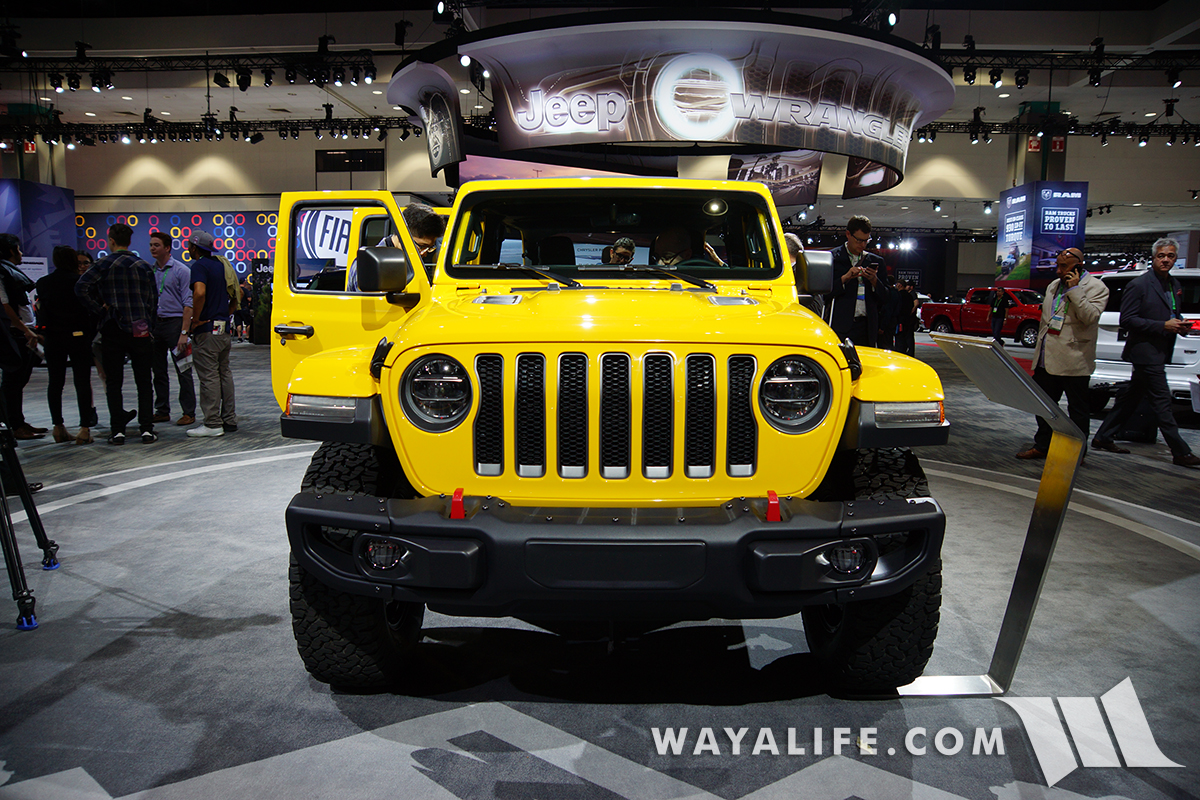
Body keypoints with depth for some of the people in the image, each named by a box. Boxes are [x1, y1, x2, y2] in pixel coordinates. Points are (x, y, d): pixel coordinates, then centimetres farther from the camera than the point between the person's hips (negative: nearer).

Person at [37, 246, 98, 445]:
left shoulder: (43, 283, 4)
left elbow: (41, 313, 8)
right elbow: (91, 311, -7)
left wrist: (44, 332, 17)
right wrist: (90, 334, 2)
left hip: (53, 338, 3)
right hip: (79, 337, -3)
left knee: (55, 382, 12)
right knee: (82, 382, -2)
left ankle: (58, 427, 14)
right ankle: (84, 428, -6)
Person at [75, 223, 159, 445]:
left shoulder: (104, 264, -3)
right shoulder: (144, 266, 5)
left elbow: (81, 287, -16)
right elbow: (153, 300, 5)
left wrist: (99, 310, -7)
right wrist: (148, 324, 11)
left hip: (112, 329, -1)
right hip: (140, 330, 2)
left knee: (113, 382, 6)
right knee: (144, 382, 5)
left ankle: (117, 430, 5)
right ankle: (147, 429, 2)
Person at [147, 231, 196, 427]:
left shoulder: (181, 271, -5)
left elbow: (188, 304, -9)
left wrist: (184, 333, -16)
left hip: (175, 322, -6)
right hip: (155, 324, 6)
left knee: (182, 370, -3)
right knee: (158, 371, 10)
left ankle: (188, 412, 3)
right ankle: (162, 411, 18)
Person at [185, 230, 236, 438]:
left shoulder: (199, 266, -11)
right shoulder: (220, 264, 14)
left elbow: (200, 292, -28)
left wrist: (196, 319, -19)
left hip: (206, 329, -8)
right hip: (224, 327, 9)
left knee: (208, 376, -5)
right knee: (224, 373, 14)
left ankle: (212, 424, -3)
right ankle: (229, 419, 18)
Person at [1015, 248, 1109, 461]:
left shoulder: (1097, 287, -6)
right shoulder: (1054, 285, 16)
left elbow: (1089, 317, -22)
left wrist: (1075, 289, -19)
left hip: (1073, 361, -7)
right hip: (1047, 359, 7)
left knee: (1078, 409, 4)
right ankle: (1042, 446, 23)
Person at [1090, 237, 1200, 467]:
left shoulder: (1175, 286, 14)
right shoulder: (1138, 285, -10)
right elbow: (1127, 320, -15)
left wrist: (1180, 324, 2)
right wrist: (1163, 326, -20)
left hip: (1161, 352, 9)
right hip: (1146, 351, -8)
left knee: (1131, 397, 13)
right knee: (1162, 402, -5)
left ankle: (1103, 437, 22)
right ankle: (1180, 452, 0)